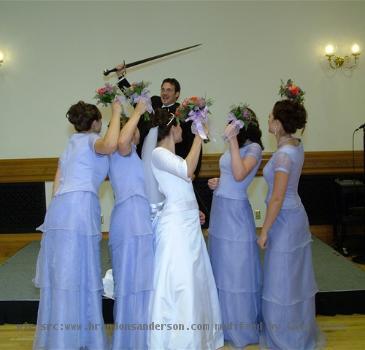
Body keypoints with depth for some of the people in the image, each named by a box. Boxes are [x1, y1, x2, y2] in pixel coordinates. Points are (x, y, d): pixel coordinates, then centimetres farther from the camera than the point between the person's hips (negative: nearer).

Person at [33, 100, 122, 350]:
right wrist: (116, 113, -7)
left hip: (60, 210, 8)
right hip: (79, 210, -8)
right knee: (81, 277, -5)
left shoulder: (71, 146, 28)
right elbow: (110, 145, -21)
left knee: (63, 276, 8)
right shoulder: (91, 139, 5)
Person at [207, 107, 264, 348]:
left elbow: (239, 175, -28)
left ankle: (243, 327, 17)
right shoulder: (234, 147, 11)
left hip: (236, 211, -8)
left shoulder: (253, 148, -12)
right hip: (220, 210, 8)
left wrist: (233, 140, -26)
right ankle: (226, 320, 30)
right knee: (221, 268, 15)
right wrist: (217, 183, 3)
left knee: (237, 269, 2)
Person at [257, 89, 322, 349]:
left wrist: (264, 231, -15)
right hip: (295, 215, 9)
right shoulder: (296, 145, 1)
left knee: (282, 279, 6)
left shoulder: (283, 155, -24)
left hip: (284, 220, -9)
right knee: (295, 277, 20)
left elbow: (277, 199, -22)